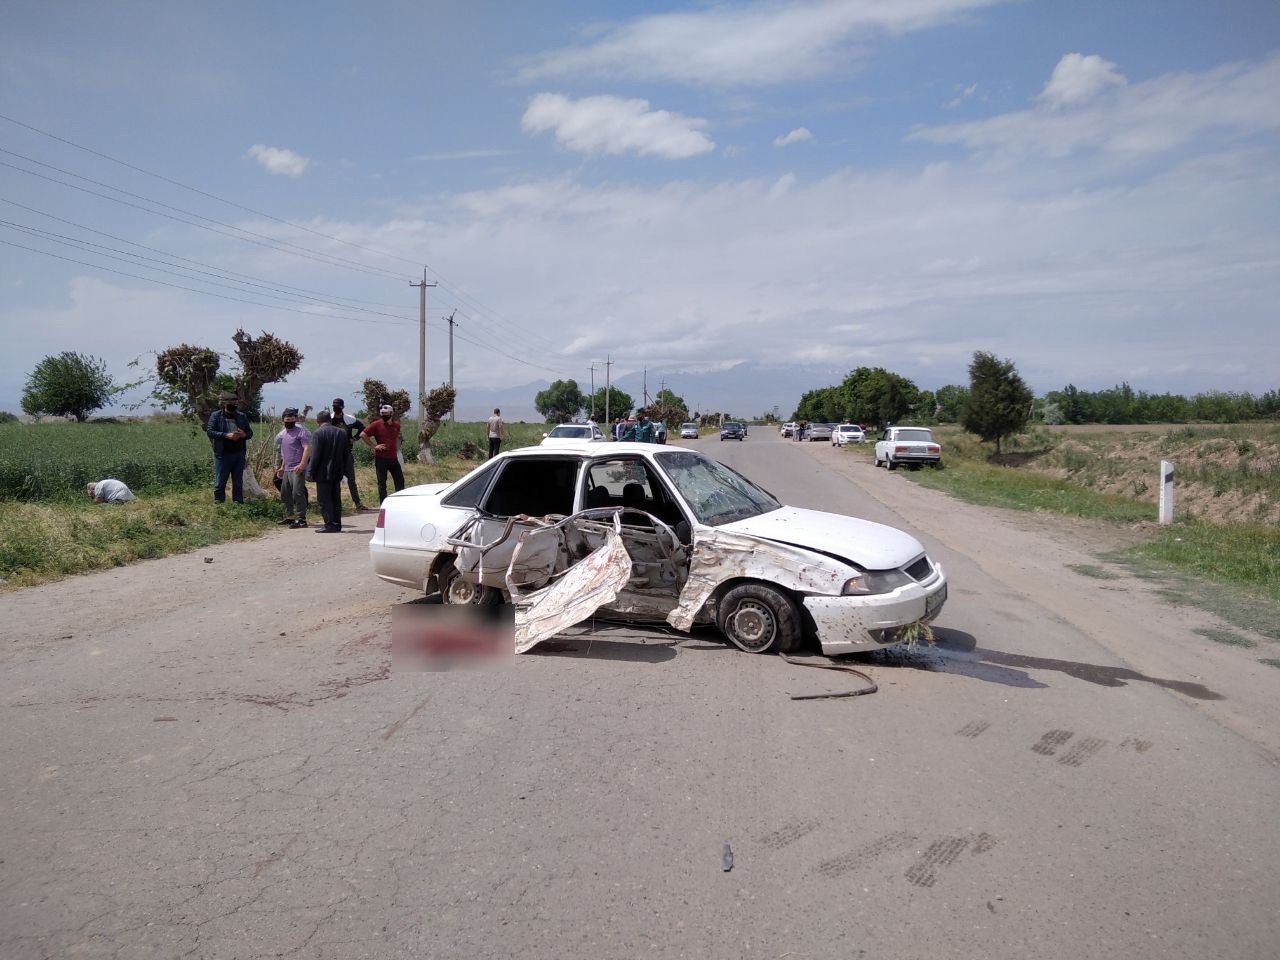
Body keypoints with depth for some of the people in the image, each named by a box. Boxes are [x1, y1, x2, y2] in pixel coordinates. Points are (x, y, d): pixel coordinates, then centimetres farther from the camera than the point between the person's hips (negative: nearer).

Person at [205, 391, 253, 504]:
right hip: (223, 454, -4)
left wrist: (244, 434, -9)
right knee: (220, 482, -2)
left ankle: (238, 503, 18)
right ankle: (218, 503, 5)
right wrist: (226, 435, -20)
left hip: (239, 454, 4)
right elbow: (210, 431, -8)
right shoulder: (216, 415, 1)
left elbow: (250, 433, 14)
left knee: (238, 482, 11)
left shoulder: (242, 417, 11)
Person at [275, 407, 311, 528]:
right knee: (285, 493, 16)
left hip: (298, 469, -9)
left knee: (297, 493, -14)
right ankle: (289, 517, 28)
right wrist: (282, 467, 24)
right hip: (287, 469, 10)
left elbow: (307, 448, -20)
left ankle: (301, 519, -12)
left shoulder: (301, 431, -10)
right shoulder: (283, 433, 18)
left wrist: (302, 464, -30)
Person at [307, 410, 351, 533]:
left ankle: (330, 525, -4)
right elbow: (347, 453, 10)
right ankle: (337, 525, 15)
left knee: (324, 500, -1)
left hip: (323, 473, -6)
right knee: (336, 499, 12)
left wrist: (311, 473, -10)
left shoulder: (318, 433, -13)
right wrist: (343, 470, 16)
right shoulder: (342, 432, 6)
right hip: (337, 472, 6)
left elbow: (315, 455, -16)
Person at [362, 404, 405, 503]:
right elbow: (363, 435, -9)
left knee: (400, 481, 6)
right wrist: (374, 446, -11)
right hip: (381, 458, -5)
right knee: (382, 483, 2)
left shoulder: (396, 425, 7)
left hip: (393, 458, 5)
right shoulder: (377, 424, -8)